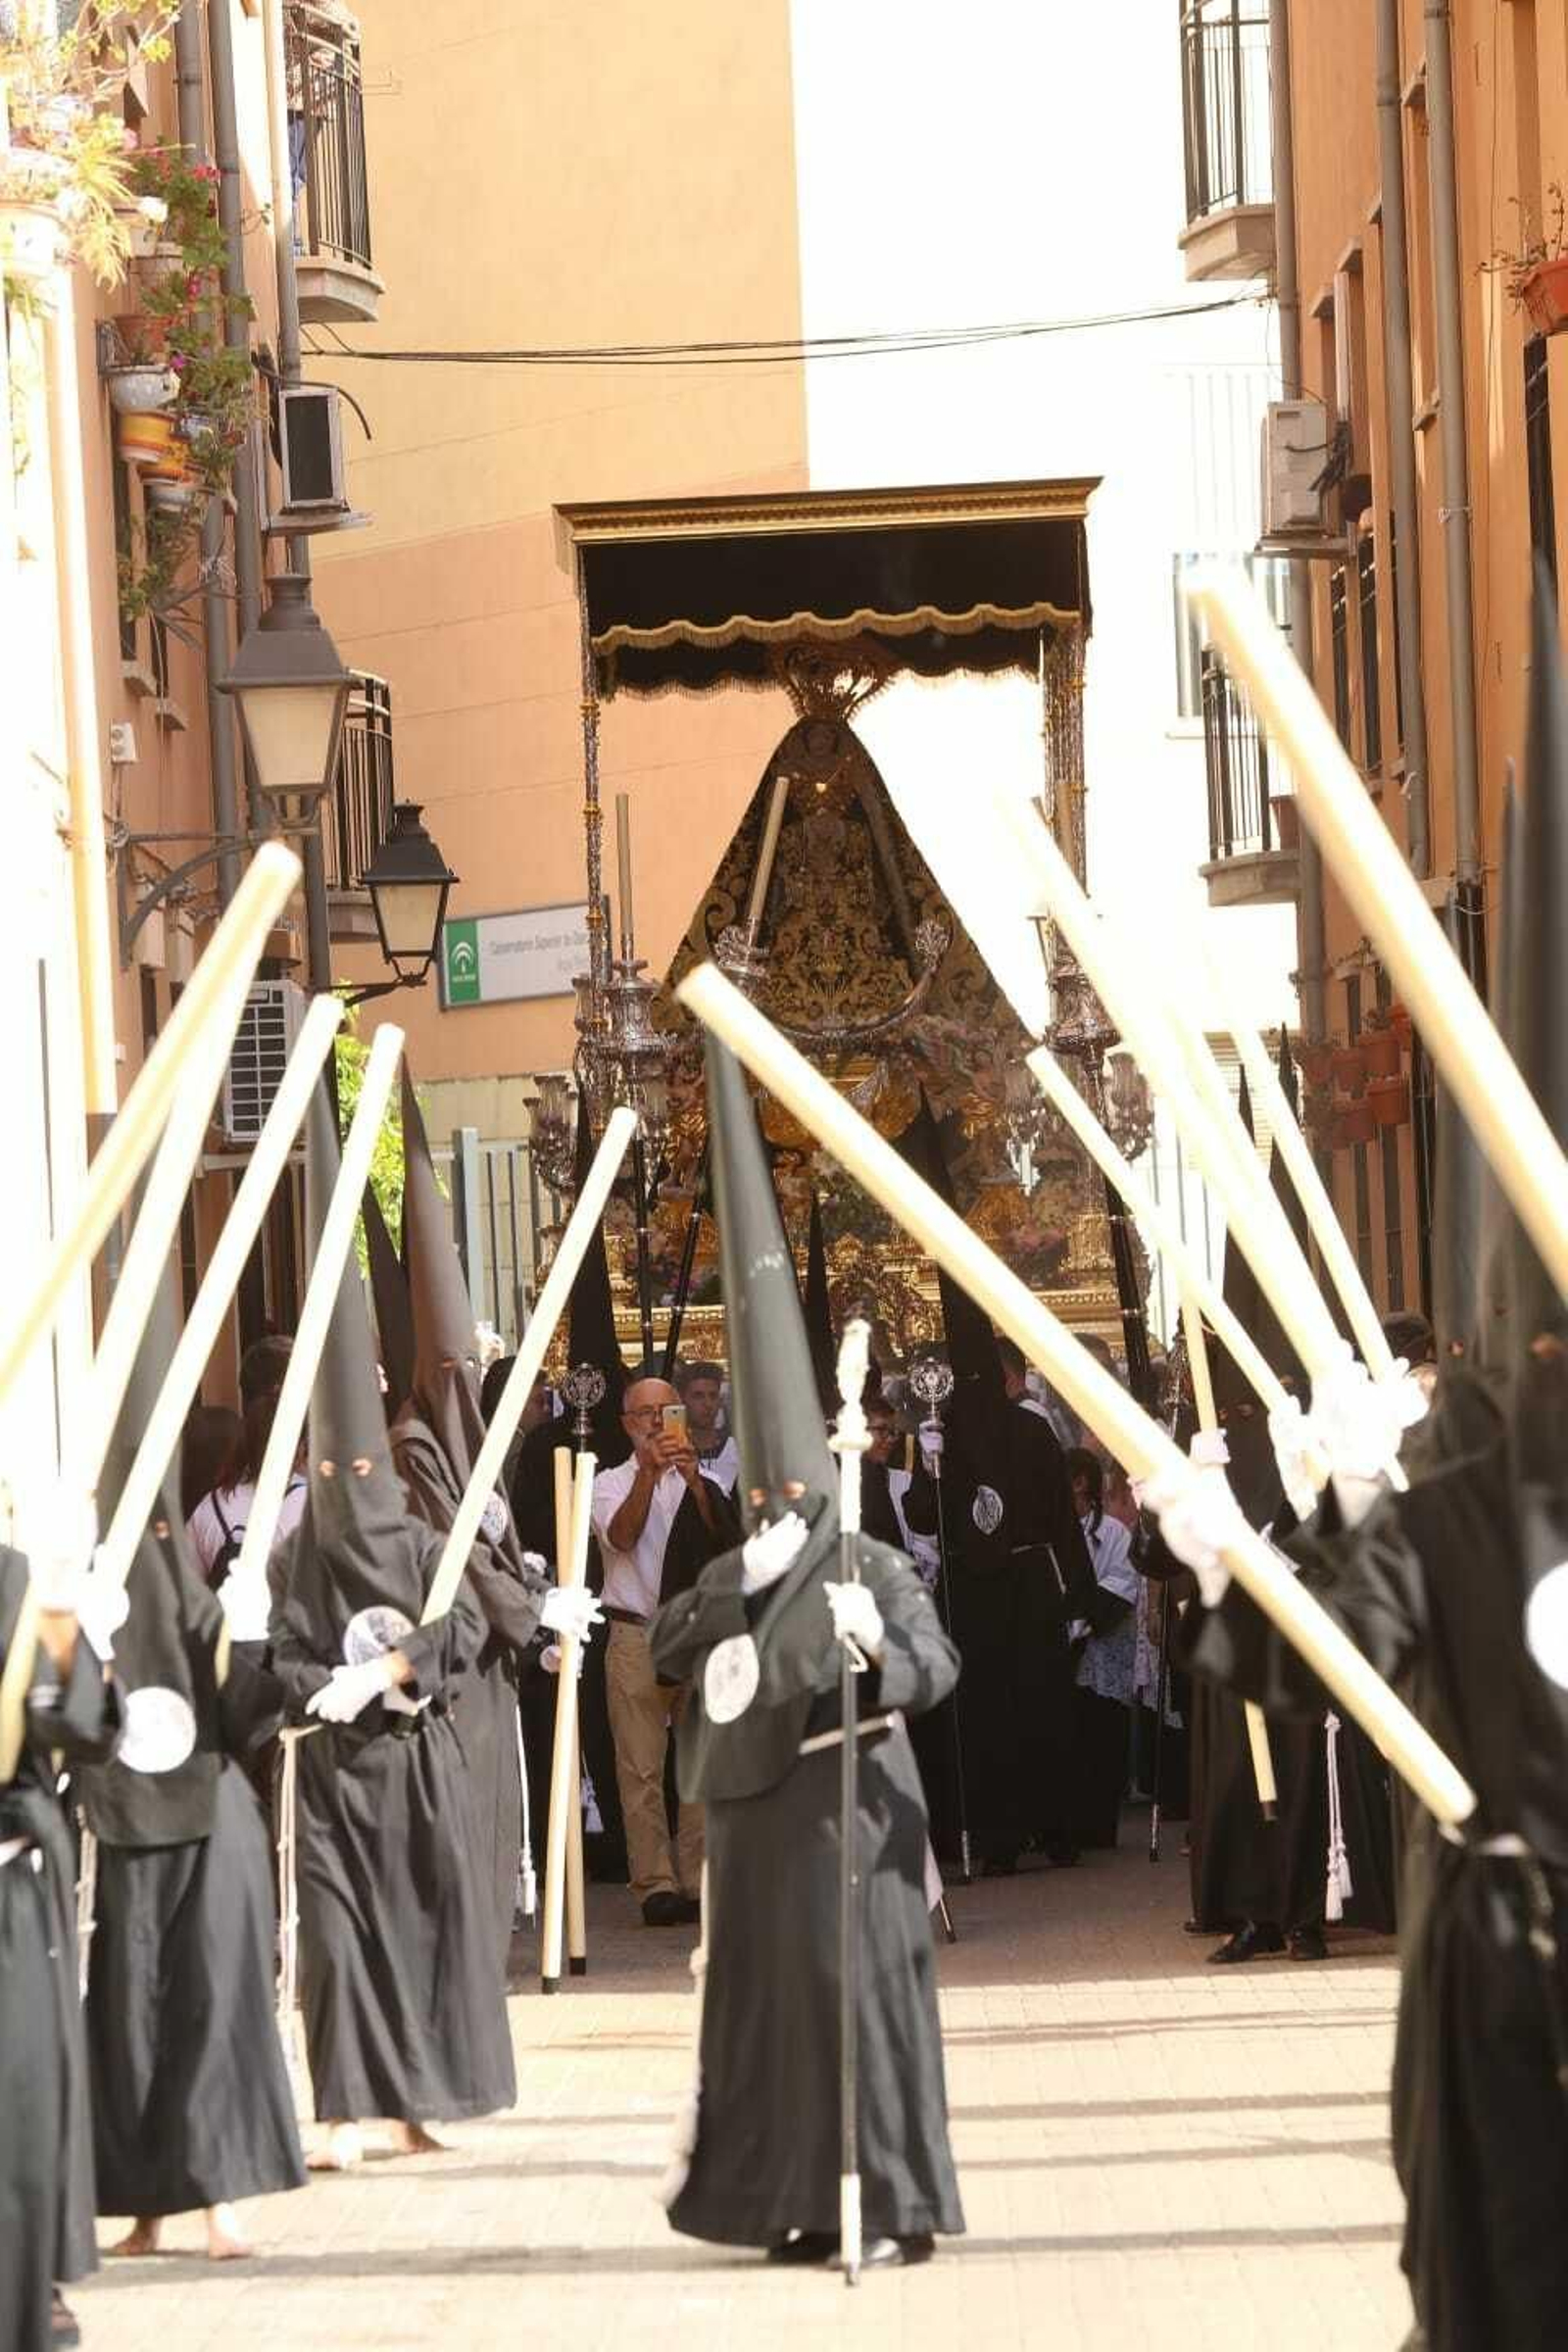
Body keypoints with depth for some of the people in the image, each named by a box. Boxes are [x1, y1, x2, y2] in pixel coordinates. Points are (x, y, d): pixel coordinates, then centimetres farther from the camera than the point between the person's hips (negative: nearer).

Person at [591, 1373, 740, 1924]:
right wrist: (649, 1471, -24)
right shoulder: (612, 1482, 9)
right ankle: (656, 1886, -7)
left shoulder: (699, 1483, 14)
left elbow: (722, 1537, -5)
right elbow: (621, 1534, -12)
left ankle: (699, 1882, 2)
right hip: (637, 1635, -2)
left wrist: (694, 1480, -20)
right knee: (642, 1768, -7)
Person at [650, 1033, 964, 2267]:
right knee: (765, 1989, 6)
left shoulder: (873, 1569, -5)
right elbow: (667, 1651, 2)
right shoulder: (734, 1575, 13)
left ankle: (893, 2202, -2)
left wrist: (876, 1647, -31)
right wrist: (731, 1590, -11)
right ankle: (798, 2196, 12)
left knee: (857, 1984, -7)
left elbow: (938, 1667, -12)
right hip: (757, 1813, 6)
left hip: (846, 1809, -6)